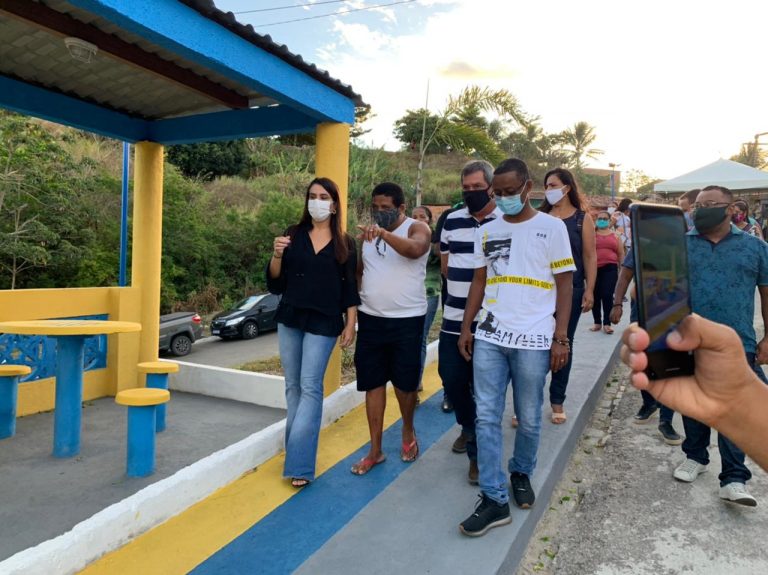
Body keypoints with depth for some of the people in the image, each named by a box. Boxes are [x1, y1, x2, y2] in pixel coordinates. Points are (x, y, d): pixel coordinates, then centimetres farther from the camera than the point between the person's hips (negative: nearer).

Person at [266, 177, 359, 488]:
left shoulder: (344, 244, 2)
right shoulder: (292, 235, 6)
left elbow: (349, 289, 4)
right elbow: (275, 284, 4)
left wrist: (350, 325, -2)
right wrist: (277, 255, -13)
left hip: (323, 323, -3)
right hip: (289, 320, 3)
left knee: (310, 387, -8)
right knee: (292, 386, 10)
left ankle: (300, 463, -4)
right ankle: (297, 450, 24)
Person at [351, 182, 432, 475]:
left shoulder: (417, 228, -8)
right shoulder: (368, 232, 8)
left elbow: (415, 249, -31)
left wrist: (384, 233, -46)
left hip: (407, 320, -4)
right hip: (370, 318, 4)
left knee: (405, 382, 9)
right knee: (373, 383, 7)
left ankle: (408, 430, 37)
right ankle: (375, 450, 19)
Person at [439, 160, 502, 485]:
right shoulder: (452, 221, 9)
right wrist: (464, 284, 5)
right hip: (454, 319, 5)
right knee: (451, 379, 13)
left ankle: (479, 453, 19)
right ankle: (468, 427, 41)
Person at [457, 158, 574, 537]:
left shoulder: (552, 228, 0)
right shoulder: (487, 232, 10)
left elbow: (565, 286, -1)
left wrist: (560, 338, -7)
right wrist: (466, 328, 7)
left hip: (533, 339, -3)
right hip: (489, 338, 3)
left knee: (529, 419, 9)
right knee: (486, 417, 1)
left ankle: (521, 474, 35)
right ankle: (494, 499, 10)